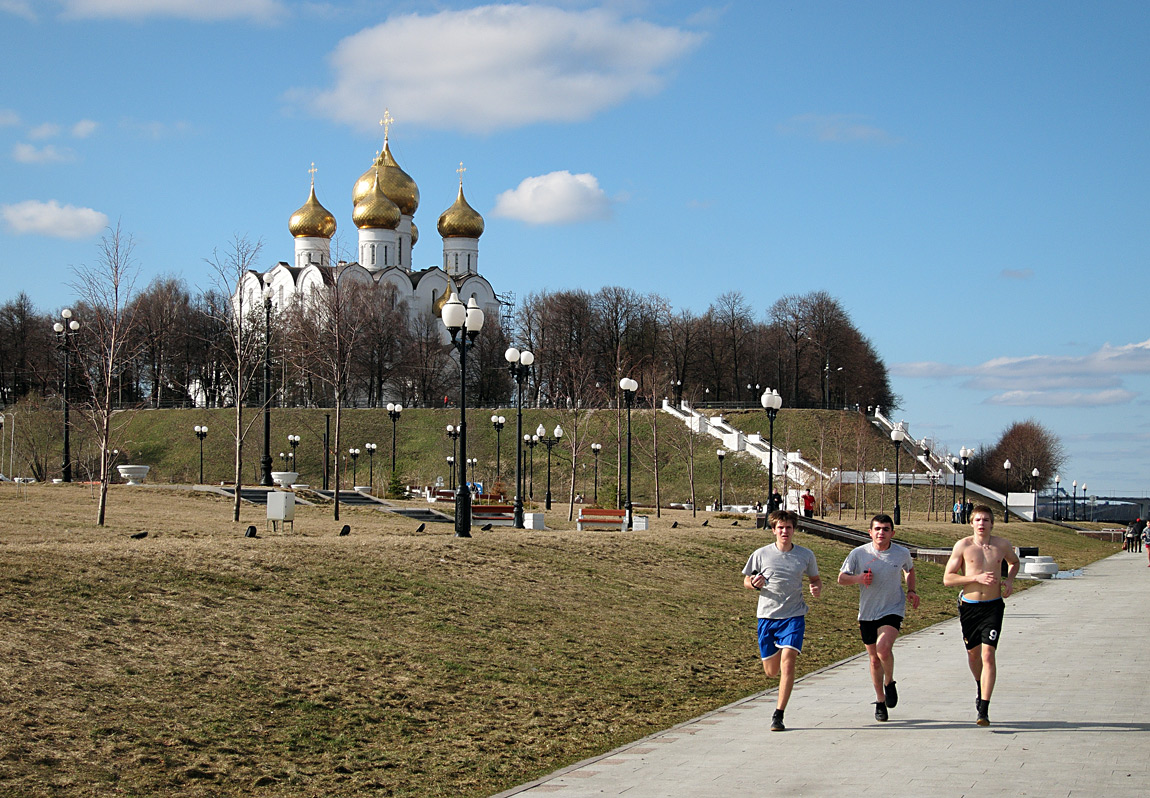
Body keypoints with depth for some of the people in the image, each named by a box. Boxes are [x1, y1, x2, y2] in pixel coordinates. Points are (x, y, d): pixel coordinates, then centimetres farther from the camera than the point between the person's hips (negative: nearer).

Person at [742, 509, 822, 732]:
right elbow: (746, 580, 9)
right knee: (771, 671, 8)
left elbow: (815, 579, 15)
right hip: (767, 616, 1)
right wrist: (754, 584, -15)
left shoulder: (806, 555, 1)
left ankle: (778, 715, -11)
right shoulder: (761, 554, -1)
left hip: (794, 616, -1)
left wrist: (817, 589, -8)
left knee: (787, 663, -18)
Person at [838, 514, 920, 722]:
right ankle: (880, 700, 29)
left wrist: (911, 590, 6)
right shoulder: (858, 553, -6)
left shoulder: (902, 553, -2)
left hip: (893, 611, -2)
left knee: (883, 648, -25)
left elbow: (909, 570, 21)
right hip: (867, 613, 2)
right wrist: (857, 578, -17)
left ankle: (889, 683, 4)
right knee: (874, 658, 10)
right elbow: (841, 578, 2)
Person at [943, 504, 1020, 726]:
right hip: (969, 606, 1)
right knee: (973, 654, 15)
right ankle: (981, 689, 47)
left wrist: (1009, 579, 3)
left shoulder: (1002, 545, 1)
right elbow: (947, 578, -7)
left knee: (988, 655, -12)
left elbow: (1014, 562, 24)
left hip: (993, 607, -1)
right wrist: (977, 577, -17)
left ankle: (984, 710, -13)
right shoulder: (963, 546, -5)